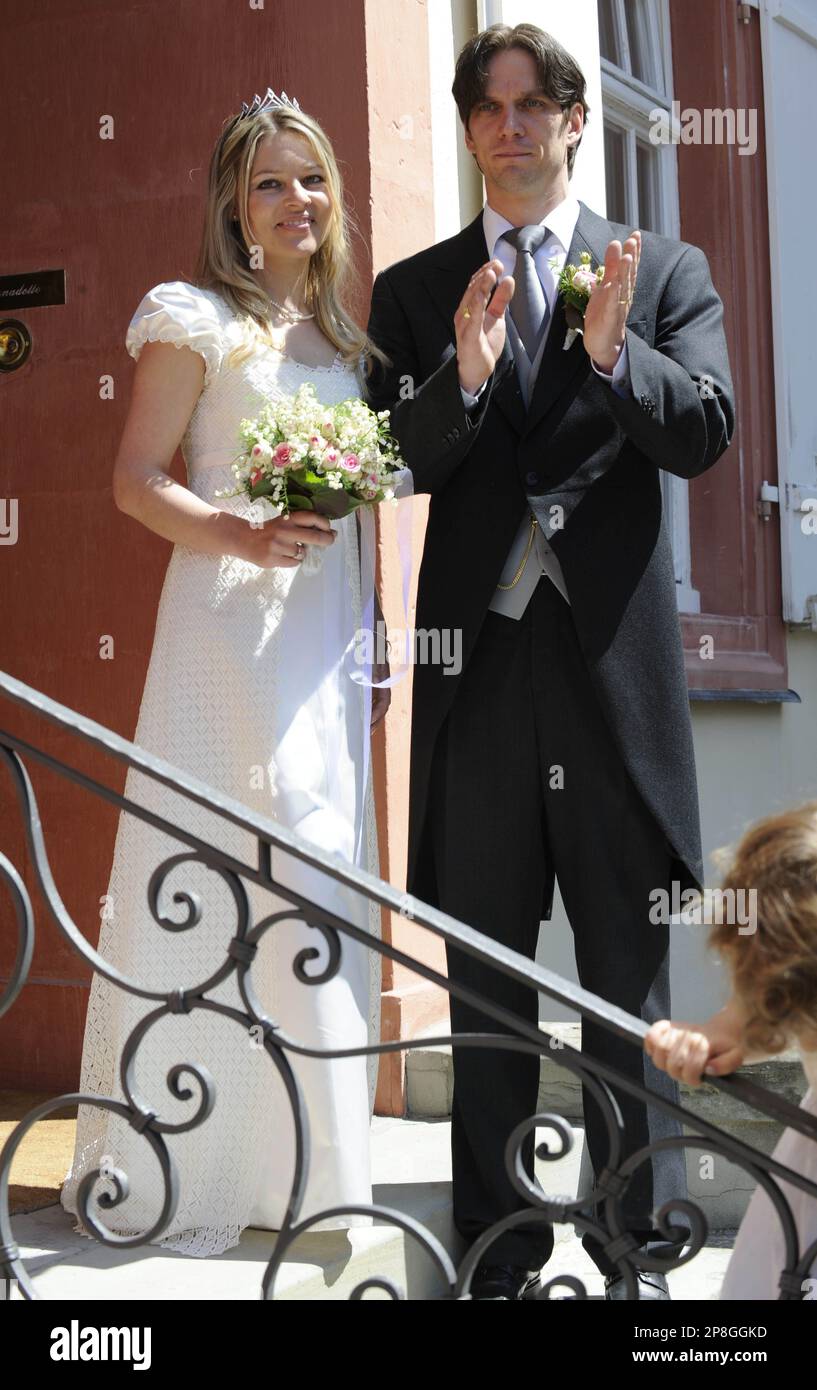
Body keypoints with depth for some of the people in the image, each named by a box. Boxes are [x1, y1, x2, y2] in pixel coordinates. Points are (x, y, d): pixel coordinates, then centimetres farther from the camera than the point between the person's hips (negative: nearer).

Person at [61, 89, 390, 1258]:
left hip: (330, 632, 7)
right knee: (225, 869, -8)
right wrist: (241, 534, -23)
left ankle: (300, 1162, 18)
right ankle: (181, 1169, 2)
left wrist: (375, 638, 14)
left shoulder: (339, 335, 18)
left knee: (322, 878, 8)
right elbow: (136, 482, -7)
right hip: (232, 625, -7)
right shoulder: (196, 319, -1)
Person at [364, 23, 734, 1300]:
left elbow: (705, 431, -6)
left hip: (615, 657, -1)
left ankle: (638, 1246, 17)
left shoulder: (666, 272, 7)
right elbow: (393, 462, -1)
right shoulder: (415, 292, 10)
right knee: (487, 972, 9)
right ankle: (499, 1249, 21)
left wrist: (613, 352, -24)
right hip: (479, 659, 1)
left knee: (630, 969, 6)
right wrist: (463, 379, -20)